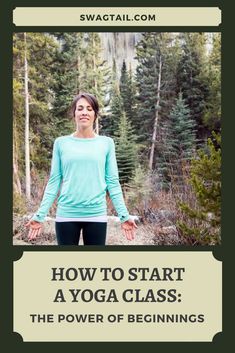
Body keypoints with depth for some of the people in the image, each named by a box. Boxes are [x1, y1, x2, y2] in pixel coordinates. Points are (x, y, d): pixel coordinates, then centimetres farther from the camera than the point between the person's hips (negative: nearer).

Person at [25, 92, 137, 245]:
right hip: (66, 215, 0)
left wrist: (124, 215, -3)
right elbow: (54, 182, 5)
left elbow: (113, 182, 4)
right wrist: (40, 215, -1)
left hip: (96, 215, 0)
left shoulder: (106, 143, 4)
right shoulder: (61, 143, 5)